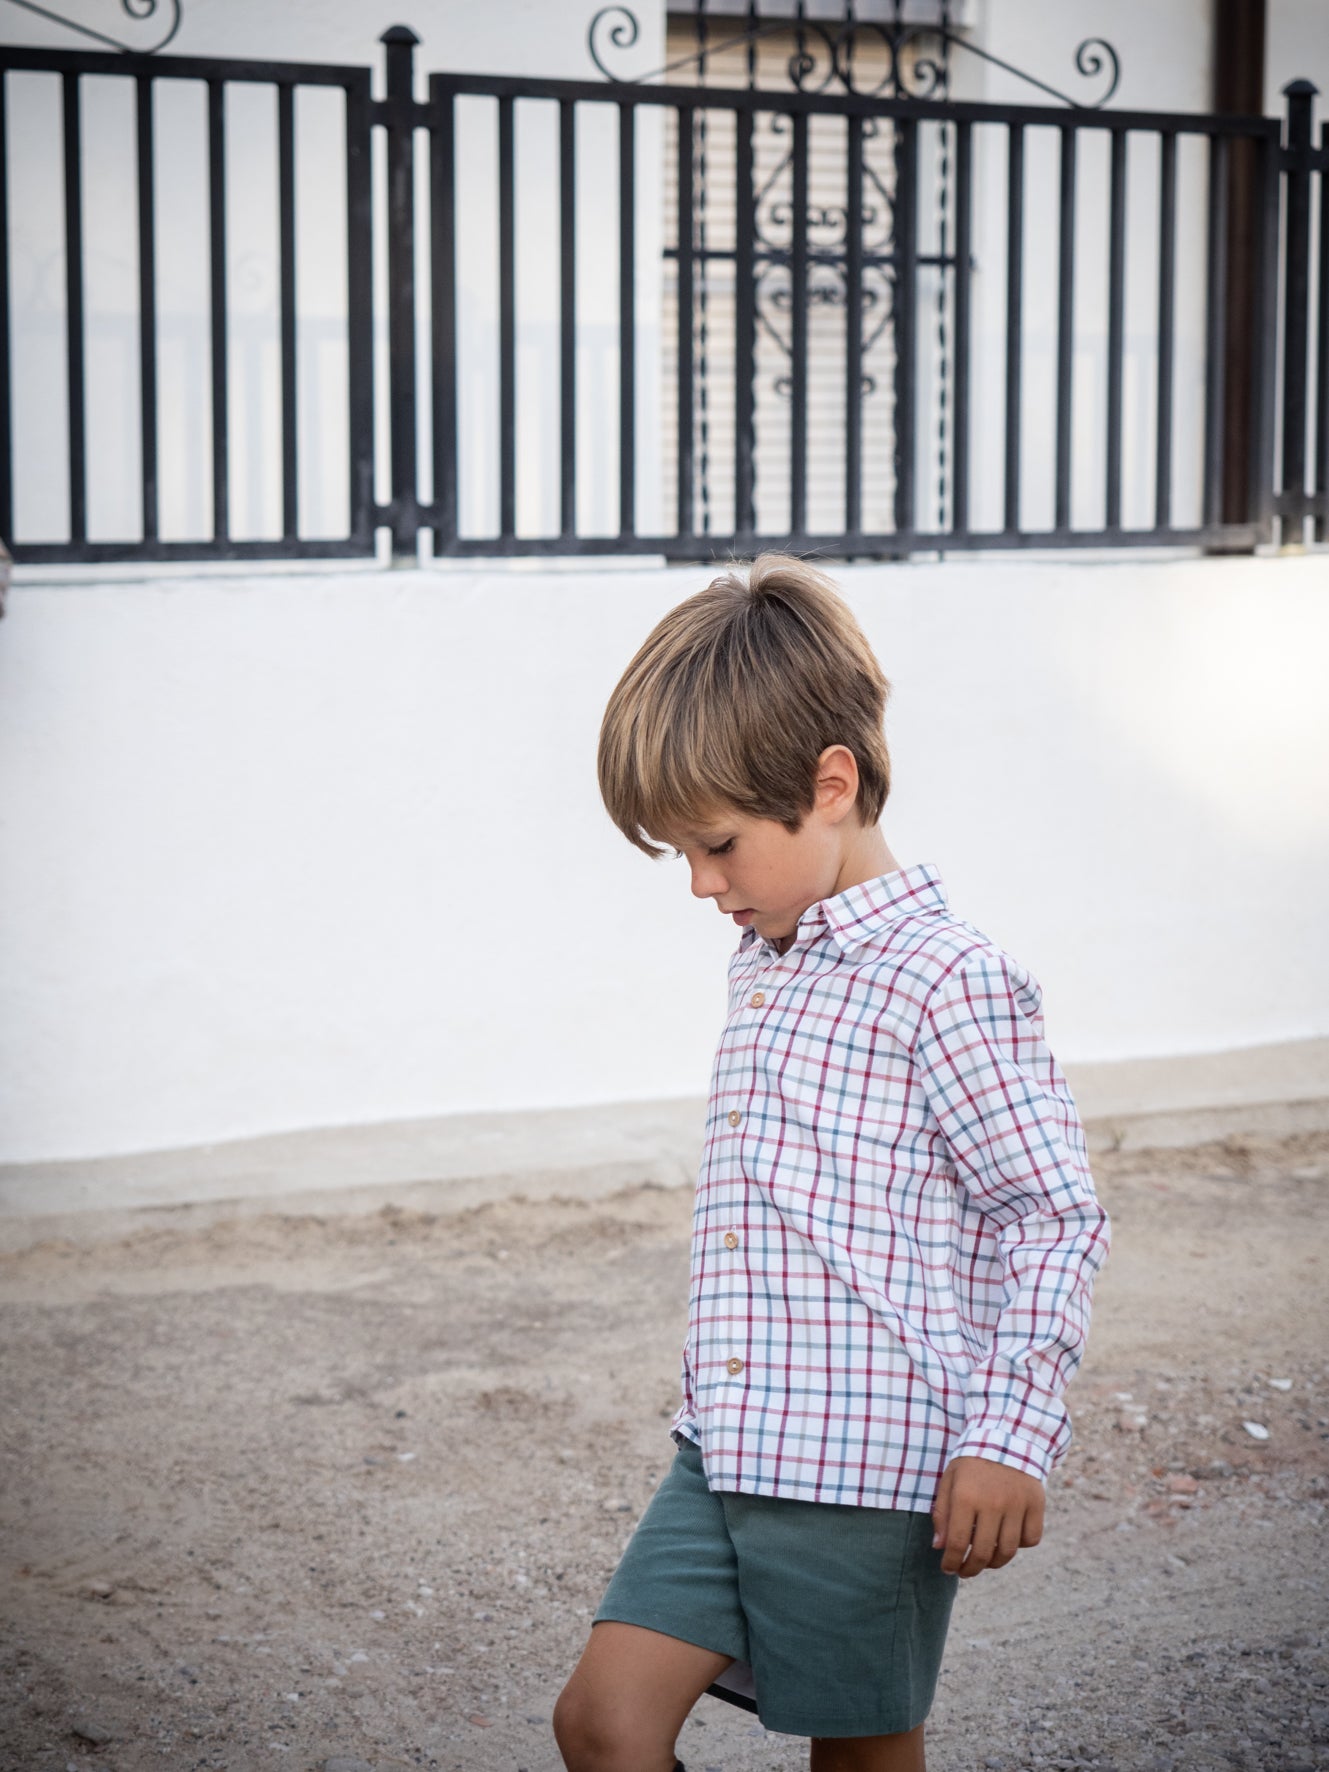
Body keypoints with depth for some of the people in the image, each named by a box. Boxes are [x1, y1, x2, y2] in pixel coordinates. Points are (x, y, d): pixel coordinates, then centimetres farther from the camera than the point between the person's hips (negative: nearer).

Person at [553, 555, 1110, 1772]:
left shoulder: (949, 979, -13)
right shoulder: (762, 966, 14)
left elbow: (1055, 1214, -13)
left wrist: (1007, 1436, -15)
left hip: (872, 1472, -7)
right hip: (723, 1453, 7)